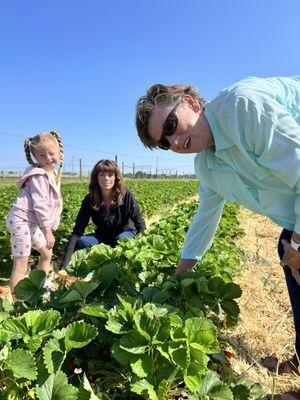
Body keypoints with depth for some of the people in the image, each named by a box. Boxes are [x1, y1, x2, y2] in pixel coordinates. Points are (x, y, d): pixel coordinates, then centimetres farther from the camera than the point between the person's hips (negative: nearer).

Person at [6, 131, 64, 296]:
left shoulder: (51, 174, 13)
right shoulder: (39, 175, -16)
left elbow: (50, 204, 18)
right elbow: (40, 205, -21)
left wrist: (48, 229, 17)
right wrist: (48, 231, -18)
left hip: (31, 223, 10)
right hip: (21, 221, -10)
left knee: (47, 253, 18)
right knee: (21, 265, -7)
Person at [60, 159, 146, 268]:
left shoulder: (126, 195, -22)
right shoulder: (89, 200, -19)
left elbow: (140, 223, -16)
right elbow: (77, 231, -23)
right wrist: (65, 263, -33)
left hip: (126, 233, -2)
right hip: (103, 236, 2)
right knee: (81, 242, -25)